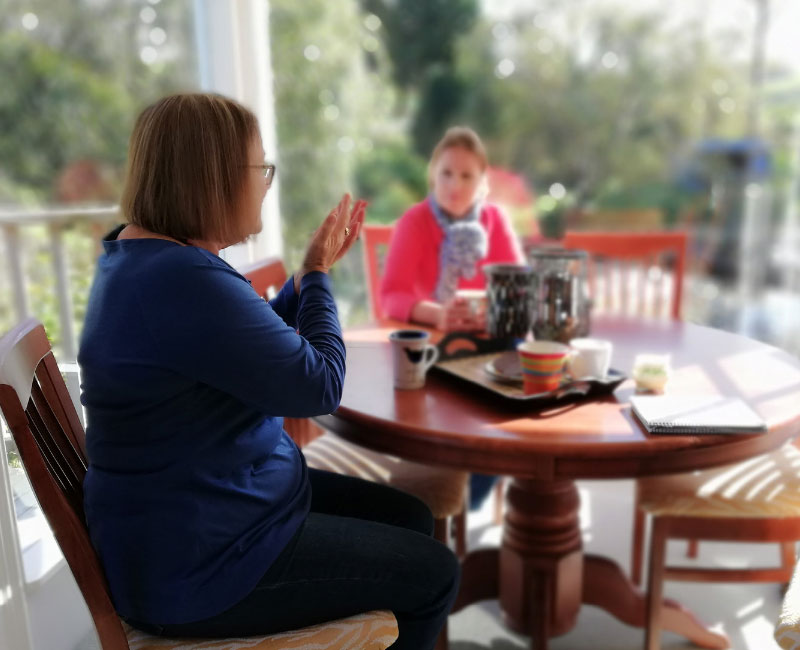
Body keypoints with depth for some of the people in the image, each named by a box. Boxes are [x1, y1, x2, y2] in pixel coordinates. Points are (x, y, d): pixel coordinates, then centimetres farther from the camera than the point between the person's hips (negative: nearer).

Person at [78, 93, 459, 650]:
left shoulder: (140, 254, 6)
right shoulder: (185, 281, -29)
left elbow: (264, 346, 16)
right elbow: (320, 386, -21)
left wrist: (313, 269, 8)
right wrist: (318, 274, -7)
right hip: (195, 566, -10)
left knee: (411, 519, 14)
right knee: (433, 573, 0)